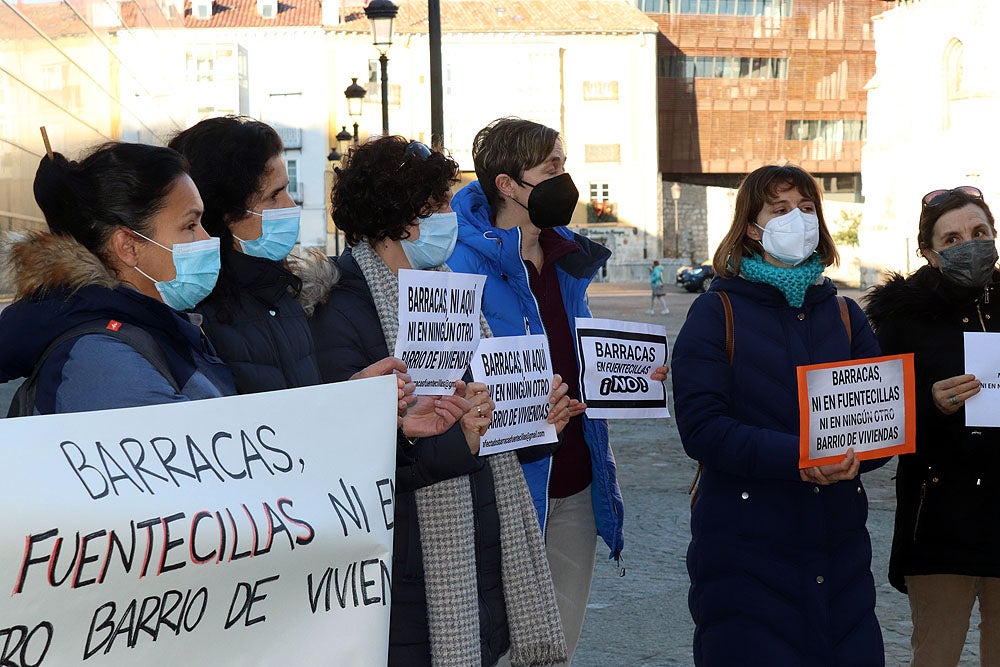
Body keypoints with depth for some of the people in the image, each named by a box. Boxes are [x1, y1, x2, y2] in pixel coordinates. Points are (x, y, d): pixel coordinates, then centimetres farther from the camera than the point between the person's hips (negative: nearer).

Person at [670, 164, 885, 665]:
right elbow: (701, 428, -14)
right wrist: (798, 455, -26)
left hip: (840, 545, 4)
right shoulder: (716, 313, -4)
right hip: (745, 546, -4)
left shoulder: (845, 316, 10)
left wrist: (855, 453, -19)